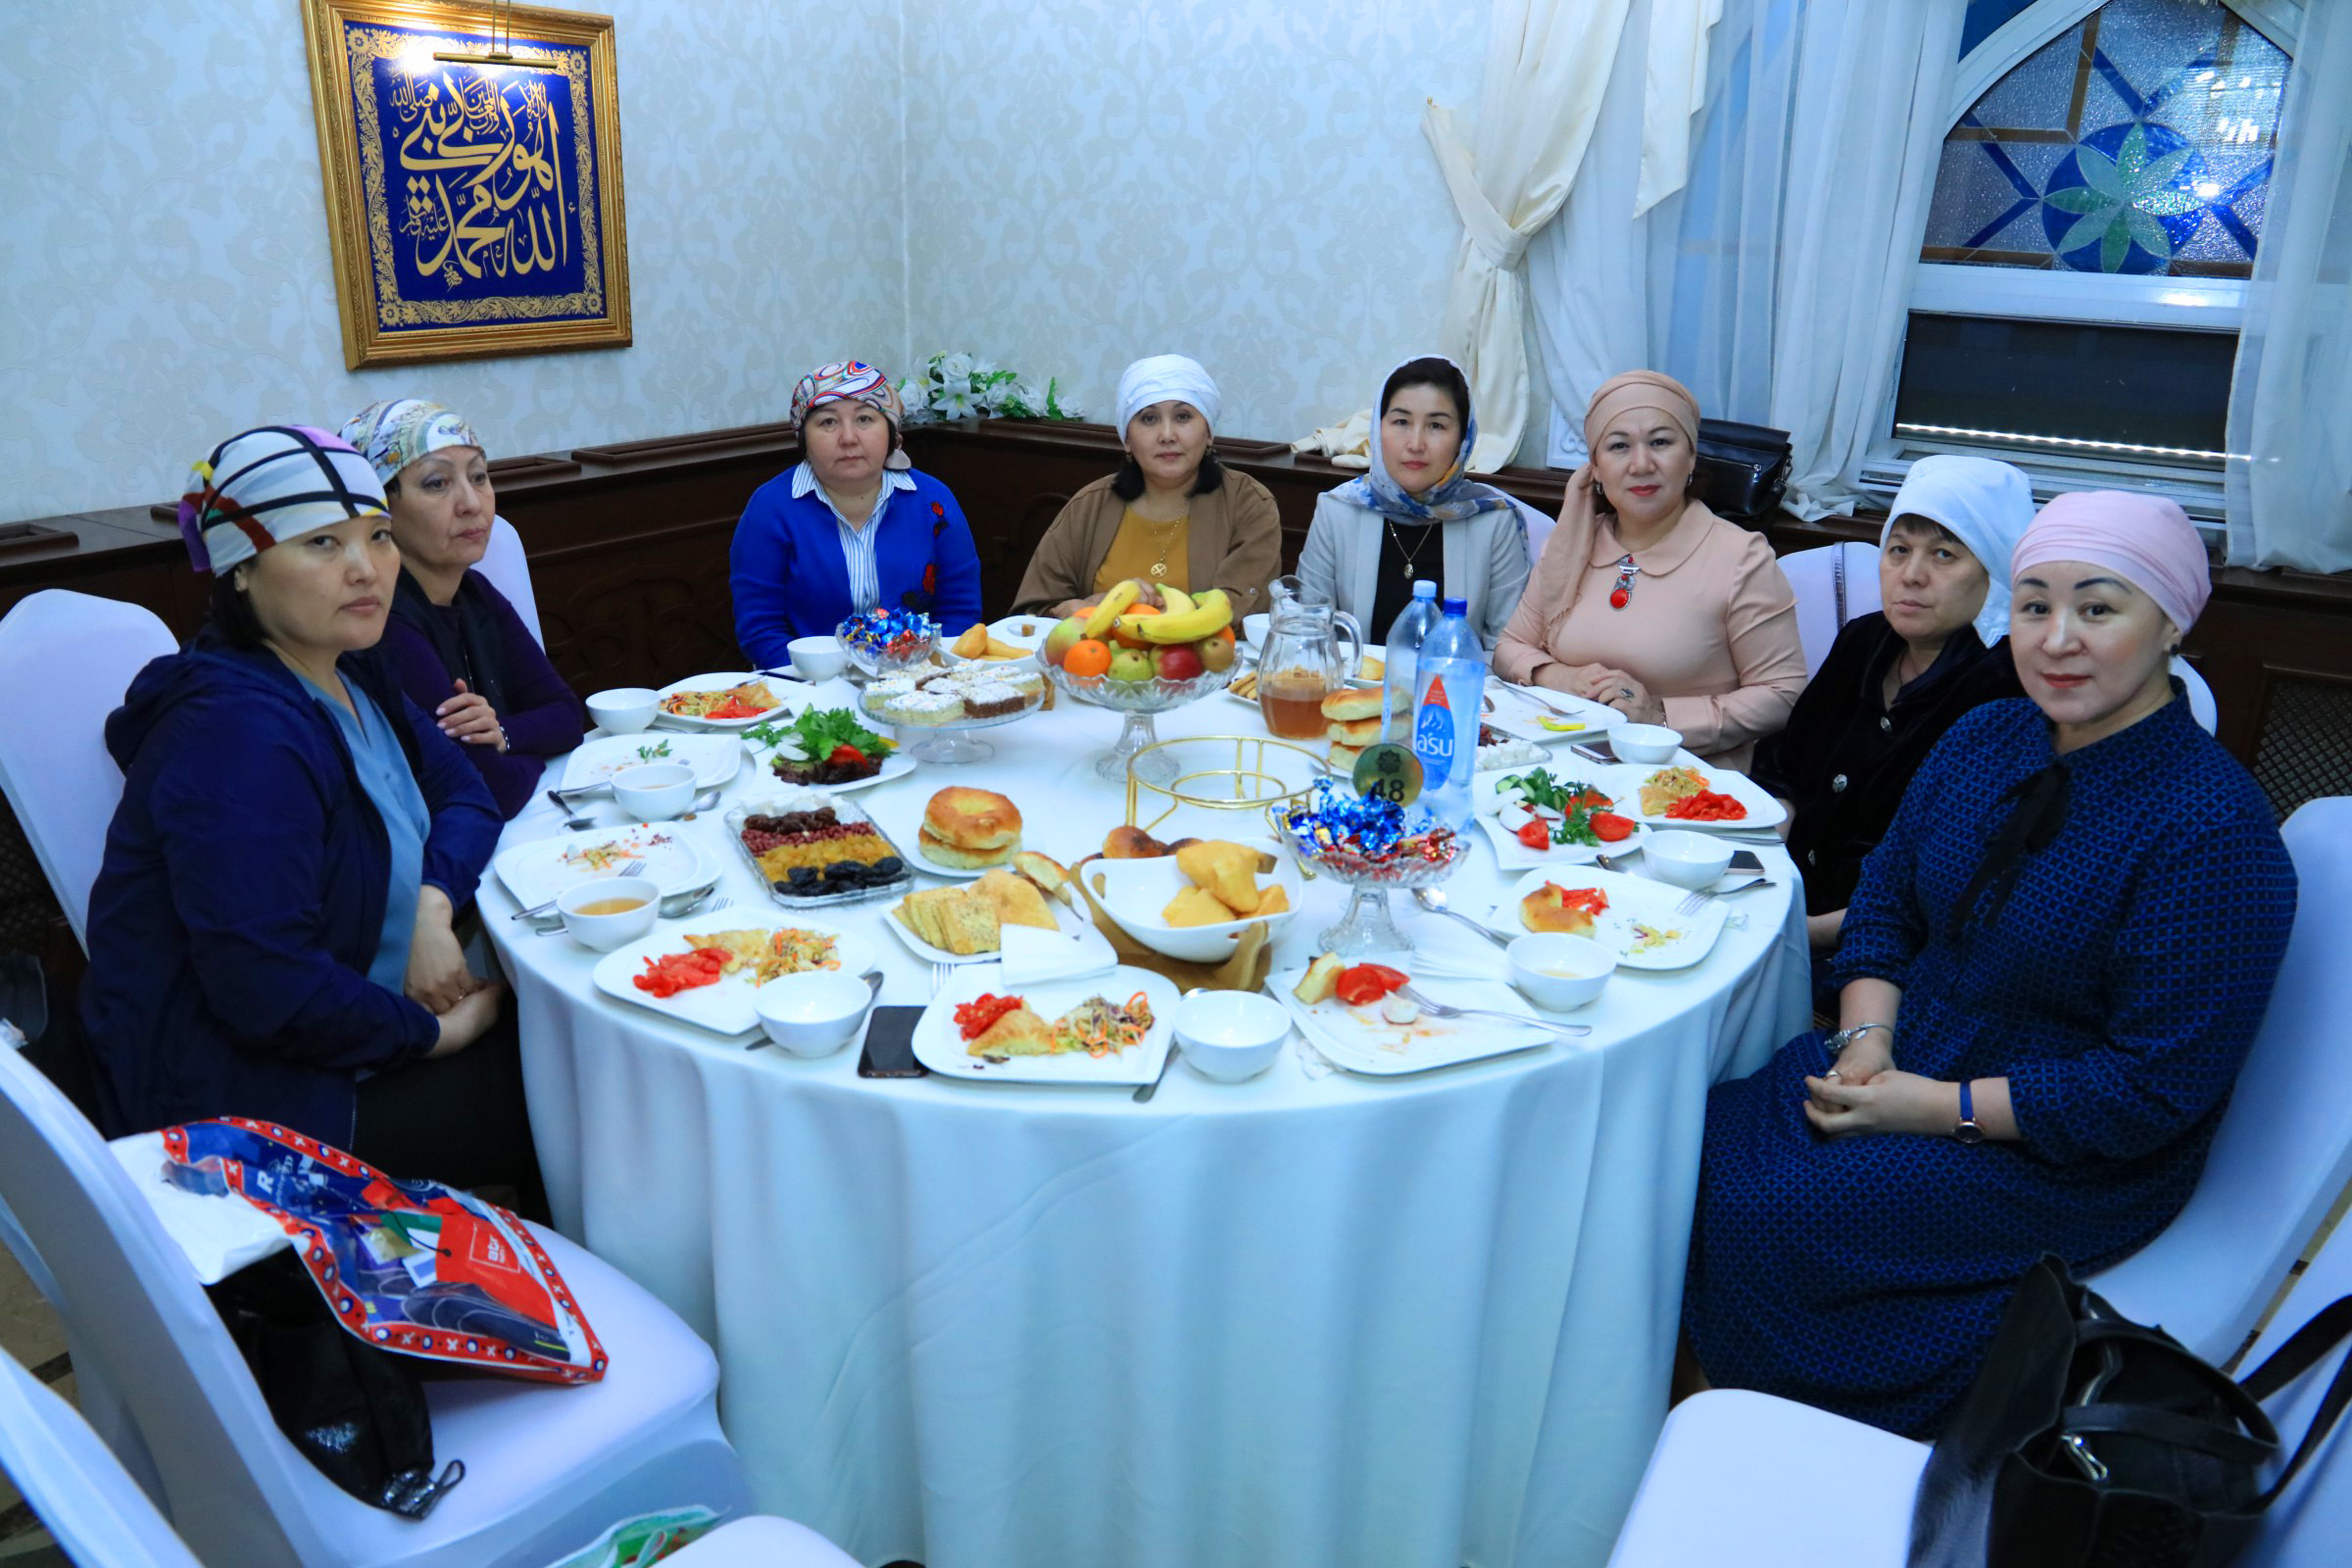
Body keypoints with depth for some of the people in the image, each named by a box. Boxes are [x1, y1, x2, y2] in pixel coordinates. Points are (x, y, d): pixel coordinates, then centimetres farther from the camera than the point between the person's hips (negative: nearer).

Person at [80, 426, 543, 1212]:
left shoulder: (352, 673, 3)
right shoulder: (241, 734, -27)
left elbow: (462, 792, 9)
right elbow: (270, 991, -31)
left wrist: (433, 904, -12)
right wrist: (432, 1032, -16)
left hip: (330, 1026, 9)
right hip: (237, 1108, -9)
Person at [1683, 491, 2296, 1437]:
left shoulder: (2214, 828, -19)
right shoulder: (1986, 737, 2)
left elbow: (2156, 1087, -20)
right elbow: (1886, 896, 11)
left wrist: (1936, 1108, -20)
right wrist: (1867, 1037, -7)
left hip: (2060, 1157, -7)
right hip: (1907, 1070, 7)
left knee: (1760, 1216, -23)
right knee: (1699, 1153, -14)